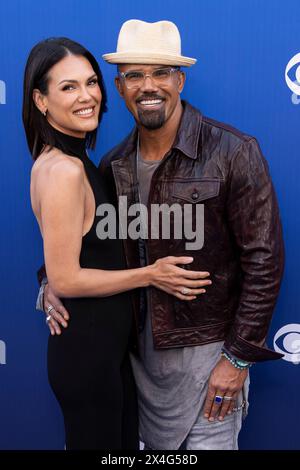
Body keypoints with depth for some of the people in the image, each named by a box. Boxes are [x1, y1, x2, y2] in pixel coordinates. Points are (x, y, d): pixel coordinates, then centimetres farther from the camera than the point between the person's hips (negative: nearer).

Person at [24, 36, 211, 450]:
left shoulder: (70, 160, 8)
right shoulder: (63, 170, -23)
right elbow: (65, 280, -22)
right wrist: (150, 275, -15)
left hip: (107, 341, 9)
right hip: (88, 348, -9)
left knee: (126, 441, 24)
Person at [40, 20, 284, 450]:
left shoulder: (234, 153, -15)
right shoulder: (114, 165, 1)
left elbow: (263, 260, -15)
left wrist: (238, 357, -15)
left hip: (208, 349, -5)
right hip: (141, 347, 5)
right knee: (155, 442, 21)